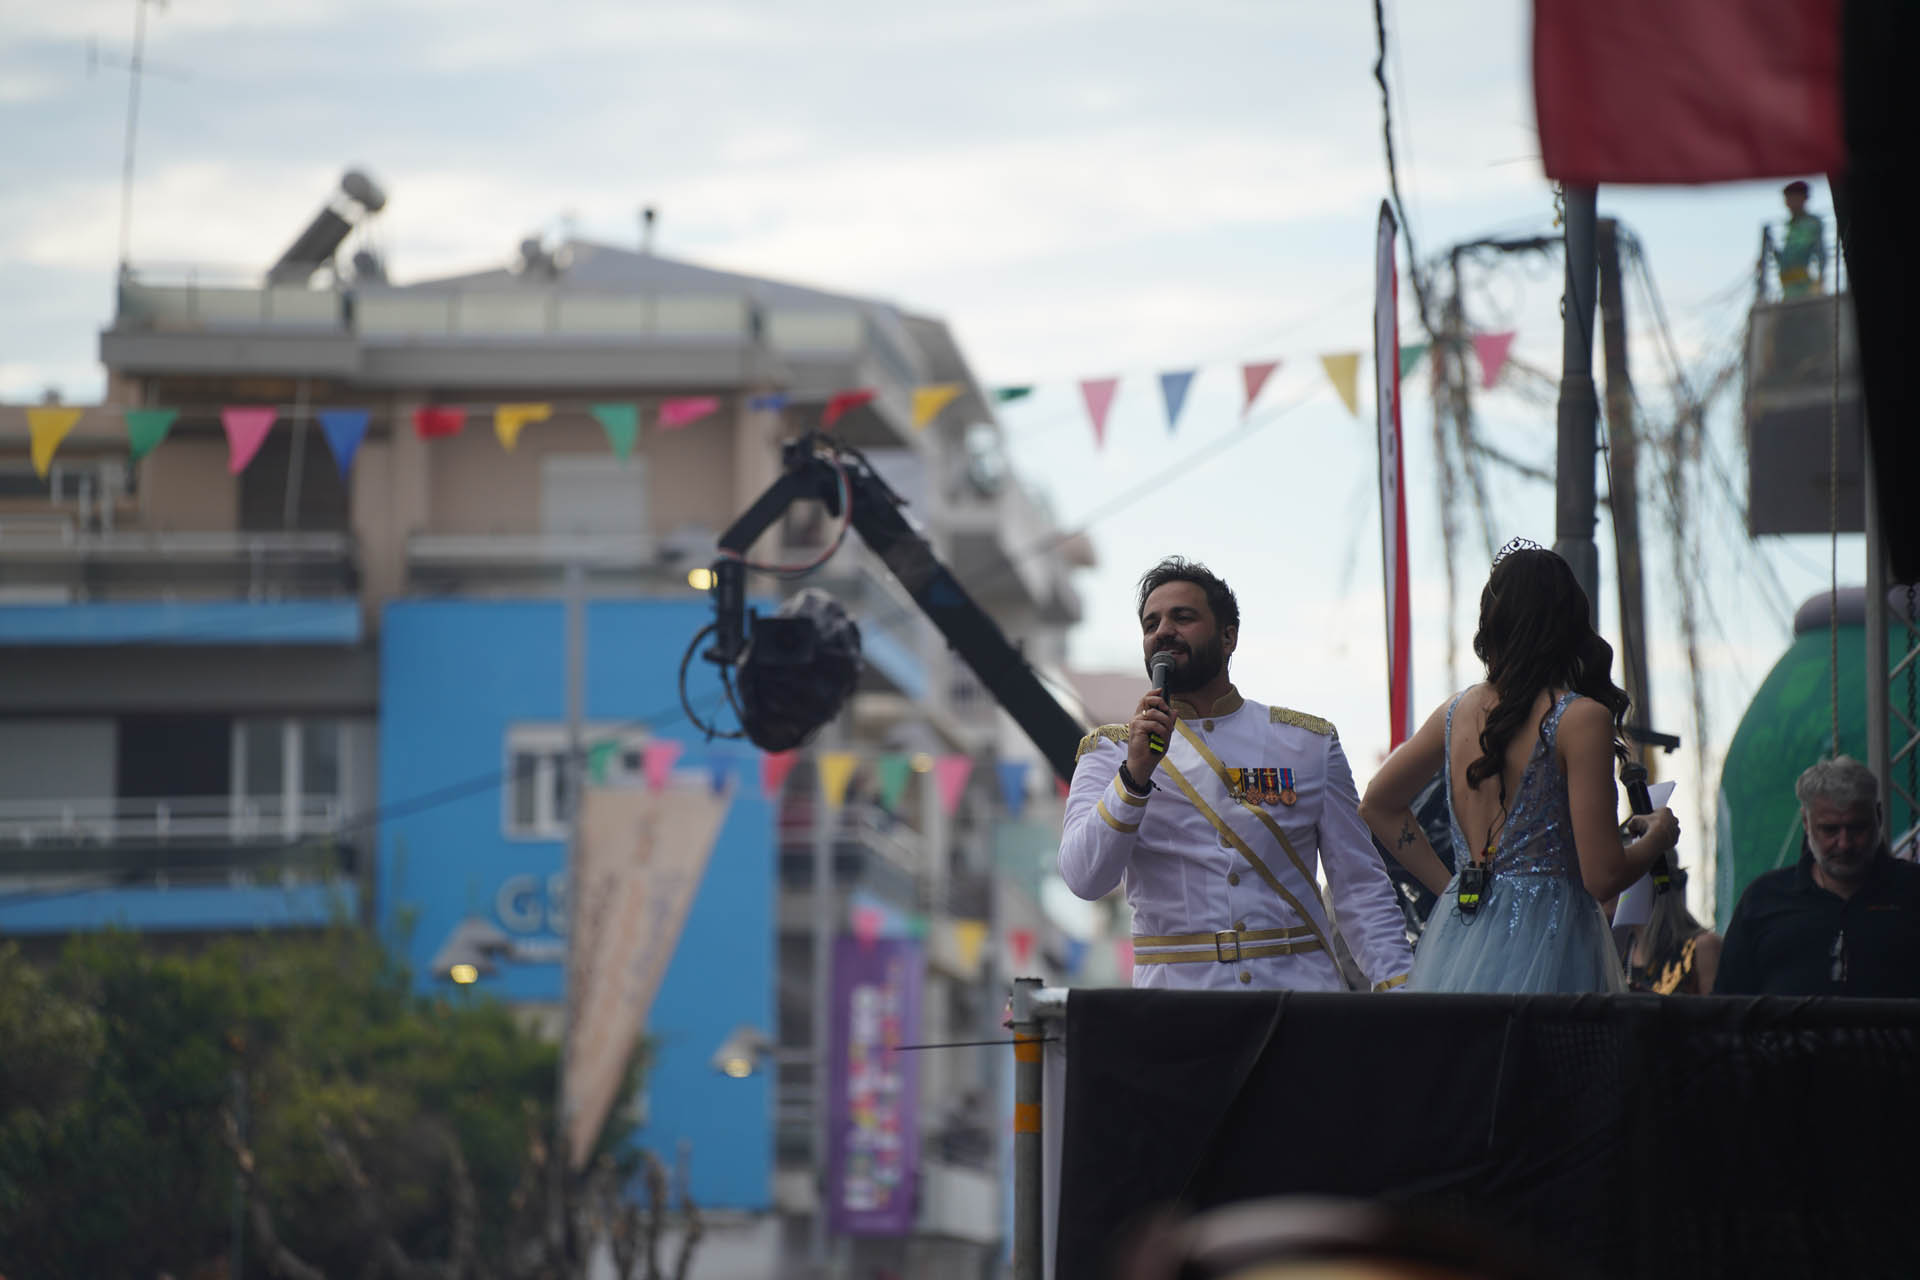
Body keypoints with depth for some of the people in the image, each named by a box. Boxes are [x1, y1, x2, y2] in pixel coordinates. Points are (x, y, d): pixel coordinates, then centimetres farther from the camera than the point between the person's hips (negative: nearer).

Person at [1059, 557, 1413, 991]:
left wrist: (1396, 986, -2)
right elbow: (1085, 879, -5)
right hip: (1175, 991, -1)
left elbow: (1361, 888, 12)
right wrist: (1136, 774, -17)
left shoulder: (1308, 743, 13)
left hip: (1298, 987, 1)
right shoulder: (1110, 751, 10)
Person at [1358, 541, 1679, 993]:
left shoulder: (1457, 710, 9)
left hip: (1457, 943, 6)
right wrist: (1656, 837, 9)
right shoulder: (1582, 718, -9)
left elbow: (1378, 806, 23)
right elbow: (1603, 876, -12)